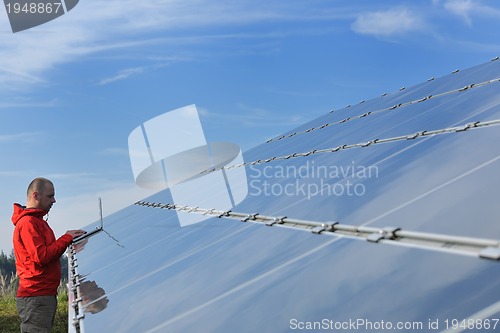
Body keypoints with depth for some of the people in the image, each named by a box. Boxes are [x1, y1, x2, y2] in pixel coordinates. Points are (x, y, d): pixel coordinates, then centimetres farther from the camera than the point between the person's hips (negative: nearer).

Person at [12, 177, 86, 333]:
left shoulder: (37, 221, 19)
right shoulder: (28, 222, -13)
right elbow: (42, 256, -21)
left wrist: (71, 239, 5)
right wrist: (67, 238, -13)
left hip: (45, 294, 10)